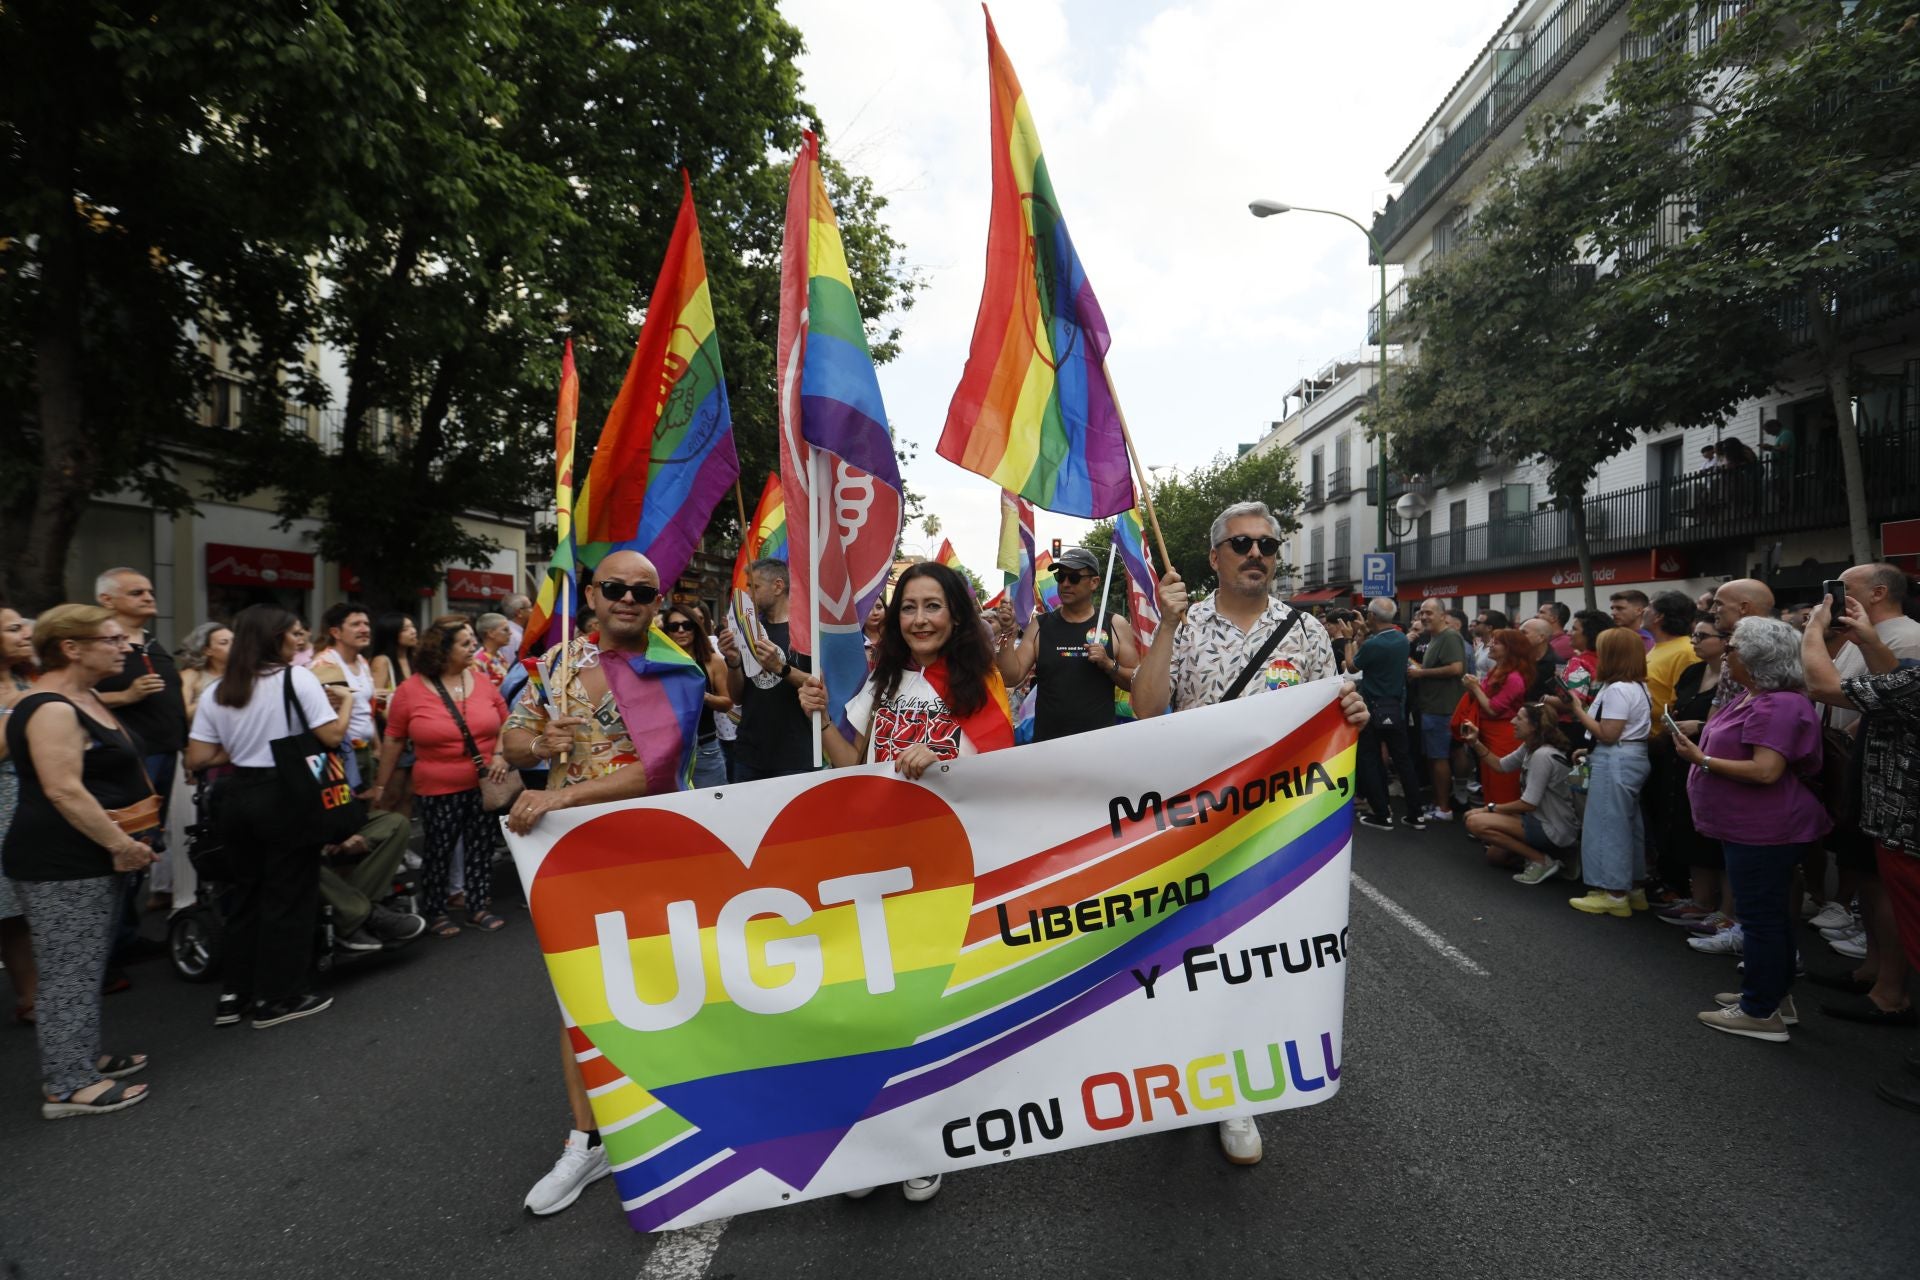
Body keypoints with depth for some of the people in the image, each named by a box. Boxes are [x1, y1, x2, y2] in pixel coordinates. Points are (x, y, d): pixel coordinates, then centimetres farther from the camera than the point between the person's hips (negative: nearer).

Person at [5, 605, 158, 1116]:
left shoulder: (87, 699, 13)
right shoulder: (50, 710, -18)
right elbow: (63, 790, -25)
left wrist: (126, 842, 17)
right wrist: (122, 844, -20)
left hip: (91, 861, 10)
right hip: (61, 865, -10)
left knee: (85, 967, 18)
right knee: (70, 972, -3)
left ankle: (82, 1058, 30)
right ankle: (66, 1087, 5)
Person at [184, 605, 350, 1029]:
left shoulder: (216, 691, 7)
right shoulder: (296, 677, -11)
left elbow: (197, 758, 5)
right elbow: (331, 736, -16)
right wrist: (344, 702, 1)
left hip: (237, 796, 7)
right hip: (284, 798, -6)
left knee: (247, 893, 18)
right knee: (289, 897, 5)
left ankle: (235, 994, 26)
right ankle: (278, 998, 13)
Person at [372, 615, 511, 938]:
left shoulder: (482, 681, 1)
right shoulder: (410, 690, -7)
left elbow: (504, 722, 9)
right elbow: (393, 741, 1)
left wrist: (499, 754, -7)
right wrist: (381, 785, 4)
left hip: (483, 786, 3)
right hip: (437, 790, -3)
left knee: (481, 847, 9)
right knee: (438, 850, 7)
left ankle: (478, 907, 23)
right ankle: (434, 912, 25)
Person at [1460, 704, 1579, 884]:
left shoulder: (1543, 755, -25)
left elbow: (1529, 804, -25)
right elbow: (1501, 765, 14)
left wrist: (1490, 808, -15)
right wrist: (1475, 743, 2)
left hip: (1553, 829, -10)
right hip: (1543, 820, 10)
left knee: (1475, 822, -19)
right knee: (1494, 855, 21)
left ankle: (1542, 860, -10)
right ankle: (1556, 854, 14)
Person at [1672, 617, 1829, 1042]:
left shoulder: (1777, 705, -22)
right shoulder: (1753, 697, 10)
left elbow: (1766, 771, -28)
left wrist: (1702, 760, -21)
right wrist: (1699, 747, 7)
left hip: (1764, 831, -11)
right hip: (1753, 828, 11)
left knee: (1761, 916, -1)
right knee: (1769, 913, 20)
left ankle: (1761, 1012, 9)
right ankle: (1774, 994, 33)